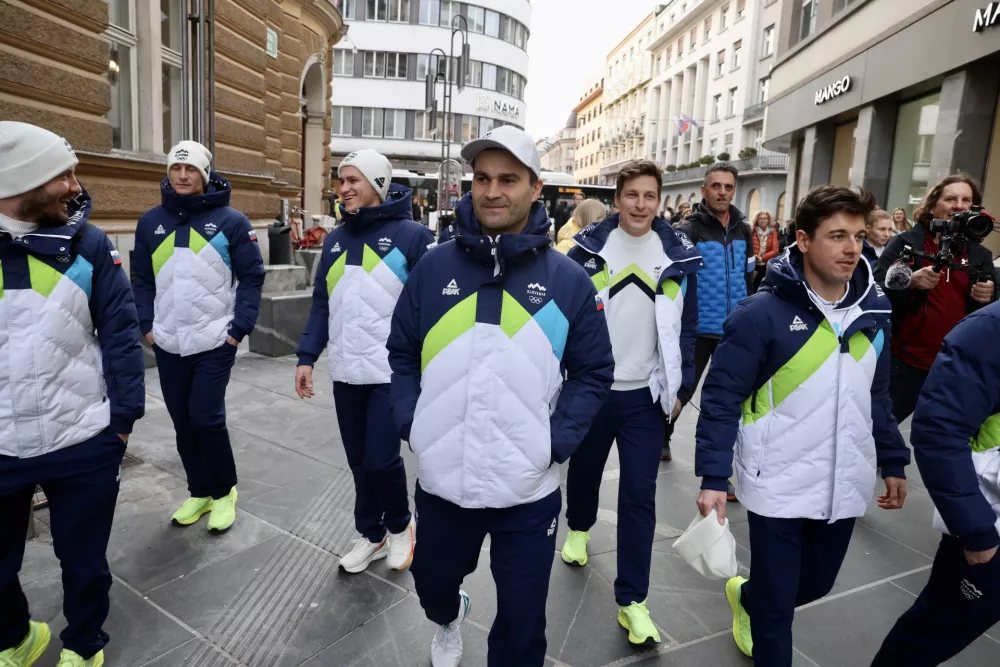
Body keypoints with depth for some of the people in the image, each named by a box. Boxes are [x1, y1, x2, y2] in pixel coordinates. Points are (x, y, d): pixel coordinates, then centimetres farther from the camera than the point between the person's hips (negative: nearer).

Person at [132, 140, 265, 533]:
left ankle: (224, 491, 16)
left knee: (206, 418, -7)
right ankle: (199, 492, 29)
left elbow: (251, 278, -4)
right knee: (183, 423, 11)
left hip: (215, 343, -4)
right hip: (167, 345, 4)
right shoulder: (151, 222, 8)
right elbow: (142, 280, 13)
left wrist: (240, 328, -10)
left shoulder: (231, 221, -4)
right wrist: (147, 325, 3)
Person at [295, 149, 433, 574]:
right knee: (359, 461, 13)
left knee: (381, 459, -3)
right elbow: (321, 304, 14)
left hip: (392, 373, -5)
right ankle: (371, 534, 33)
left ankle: (400, 526, 26)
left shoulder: (411, 235, -6)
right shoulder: (335, 240, 12)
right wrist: (307, 357, 6)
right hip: (345, 373, 5)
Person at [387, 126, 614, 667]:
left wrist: (558, 442, -10)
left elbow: (594, 372, 0)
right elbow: (402, 353, 6)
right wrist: (411, 423, -5)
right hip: (441, 482, 3)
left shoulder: (568, 279, -6)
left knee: (521, 621, 14)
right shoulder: (434, 268, -2)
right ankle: (448, 620, 64)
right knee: (432, 583, 28)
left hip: (529, 489, -2)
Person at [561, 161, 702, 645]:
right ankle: (579, 528, 51)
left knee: (639, 495, 1)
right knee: (584, 470, 19)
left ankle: (631, 600, 13)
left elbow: (687, 328, 4)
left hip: (645, 396, 0)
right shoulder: (588, 249, -5)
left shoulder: (679, 257, -1)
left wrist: (680, 388, 3)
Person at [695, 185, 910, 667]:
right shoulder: (763, 312, -17)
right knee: (777, 600, 7)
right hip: (778, 487, -6)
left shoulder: (873, 312, 2)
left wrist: (893, 461, 15)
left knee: (816, 583, 23)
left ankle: (745, 596, 52)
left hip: (844, 487, 6)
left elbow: (876, 396, 14)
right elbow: (722, 397, -15)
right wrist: (713, 475, -19)